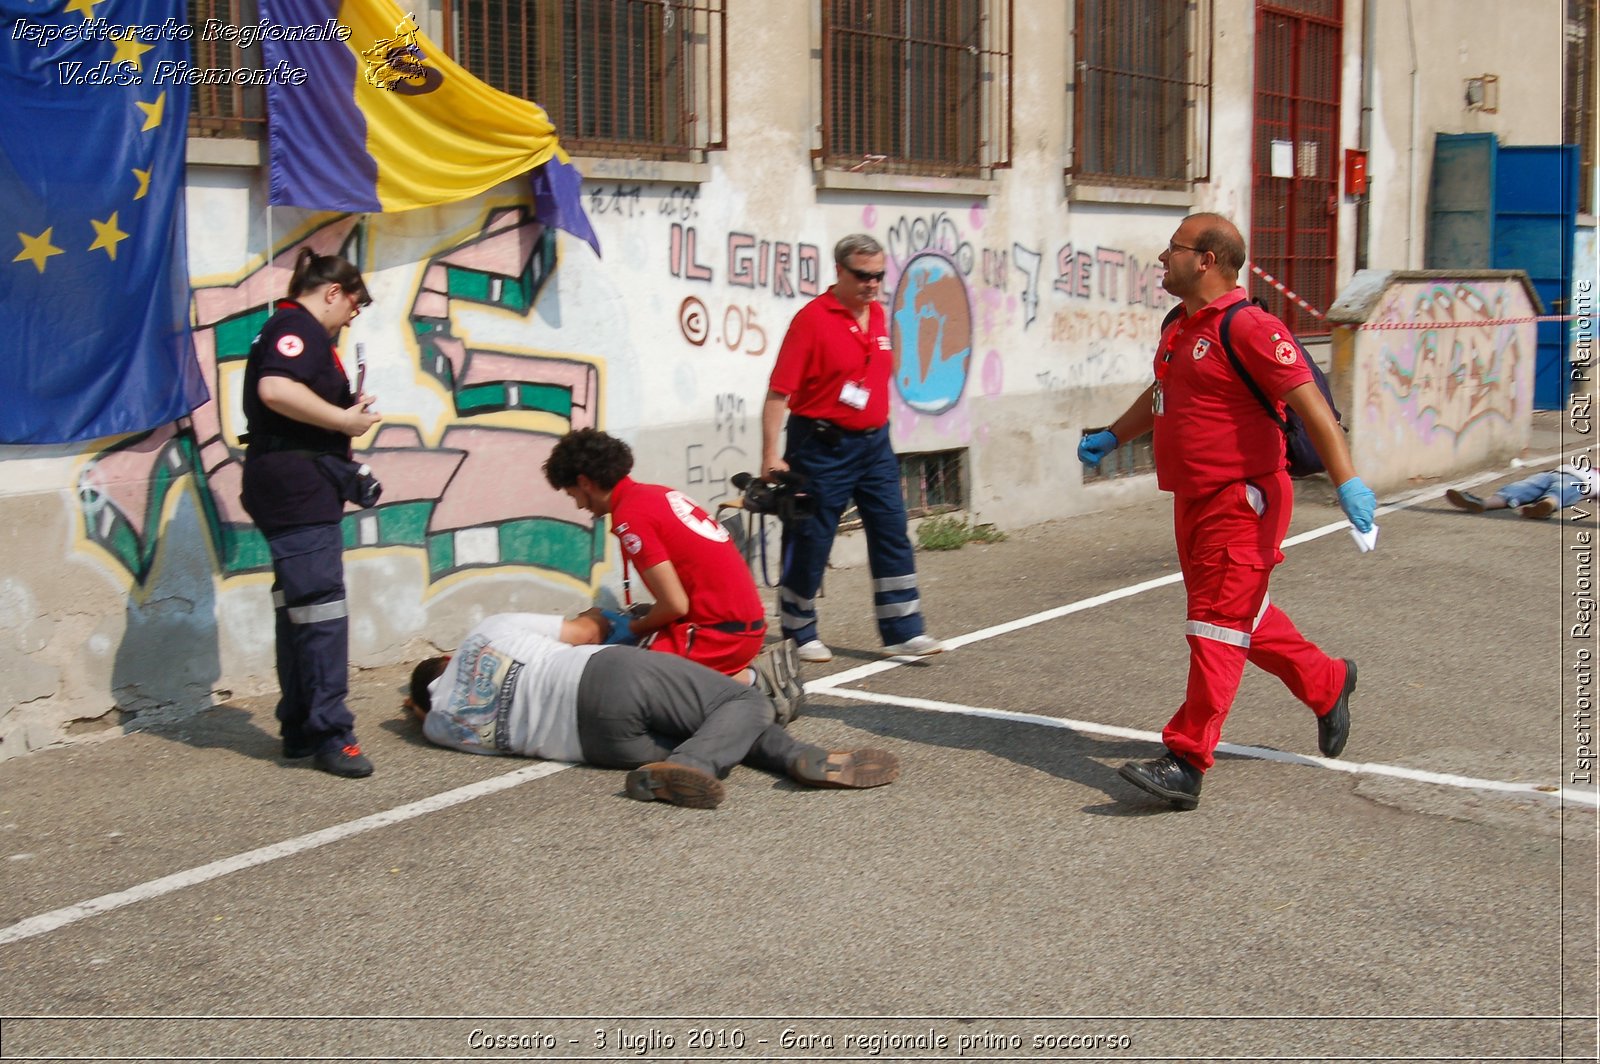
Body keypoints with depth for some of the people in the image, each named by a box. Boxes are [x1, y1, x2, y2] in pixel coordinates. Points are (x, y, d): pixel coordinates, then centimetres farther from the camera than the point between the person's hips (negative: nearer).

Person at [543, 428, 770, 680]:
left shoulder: (629, 516, -15)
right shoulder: (657, 493, 12)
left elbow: (675, 604, -16)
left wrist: (634, 629, 1)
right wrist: (641, 619, 18)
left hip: (719, 634, -9)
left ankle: (741, 683, -7)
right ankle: (743, 675, 9)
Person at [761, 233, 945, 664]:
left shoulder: (879, 314, 8)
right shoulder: (812, 318, -13)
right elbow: (779, 392, -15)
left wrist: (878, 431, 18)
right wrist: (771, 456, -20)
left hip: (874, 444, 7)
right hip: (823, 446, -7)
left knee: (893, 537, 5)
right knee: (809, 544, 3)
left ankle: (903, 631, 12)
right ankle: (799, 635, 17)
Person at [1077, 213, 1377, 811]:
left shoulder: (1249, 328, -17)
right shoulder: (1179, 326, 13)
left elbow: (1310, 405, -23)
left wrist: (1347, 482, -30)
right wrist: (1112, 438, 33)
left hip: (1242, 502, -10)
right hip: (1192, 501, 10)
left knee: (1218, 626, -8)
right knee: (1242, 617, 20)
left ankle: (1186, 762, -8)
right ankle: (1326, 684, 39)